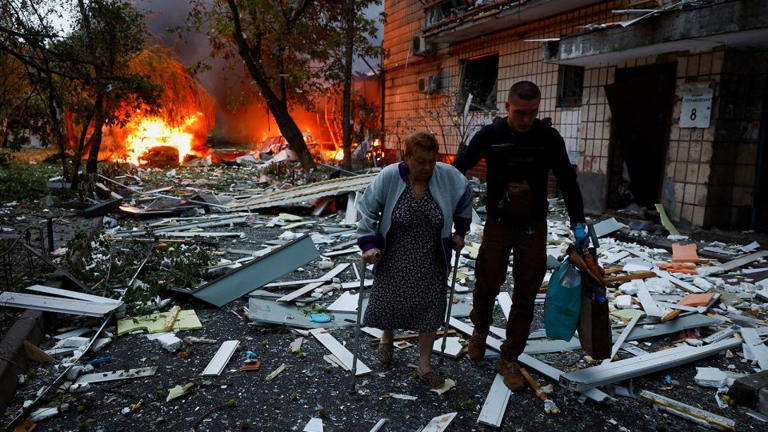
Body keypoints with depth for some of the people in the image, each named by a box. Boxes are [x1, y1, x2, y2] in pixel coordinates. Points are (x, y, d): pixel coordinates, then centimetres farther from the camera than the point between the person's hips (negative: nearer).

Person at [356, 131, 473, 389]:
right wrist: (368, 244, -15)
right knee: (389, 300, 6)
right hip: (394, 258, -1)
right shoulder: (389, 177, -18)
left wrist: (460, 231, 9)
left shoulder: (447, 176, -13)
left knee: (431, 307, 2)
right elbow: (367, 208, -9)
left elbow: (465, 197, 7)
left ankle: (424, 365, 19)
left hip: (431, 261, 2)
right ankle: (387, 338, 41)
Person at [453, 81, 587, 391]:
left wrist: (578, 222, -1)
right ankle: (480, 331, 42)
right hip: (497, 225, 0)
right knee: (486, 286, 10)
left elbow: (567, 180, 1)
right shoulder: (490, 135, -10)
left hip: (534, 228, 1)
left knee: (525, 297, 6)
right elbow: (457, 169, -6)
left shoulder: (548, 137, -8)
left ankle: (509, 360, 21)